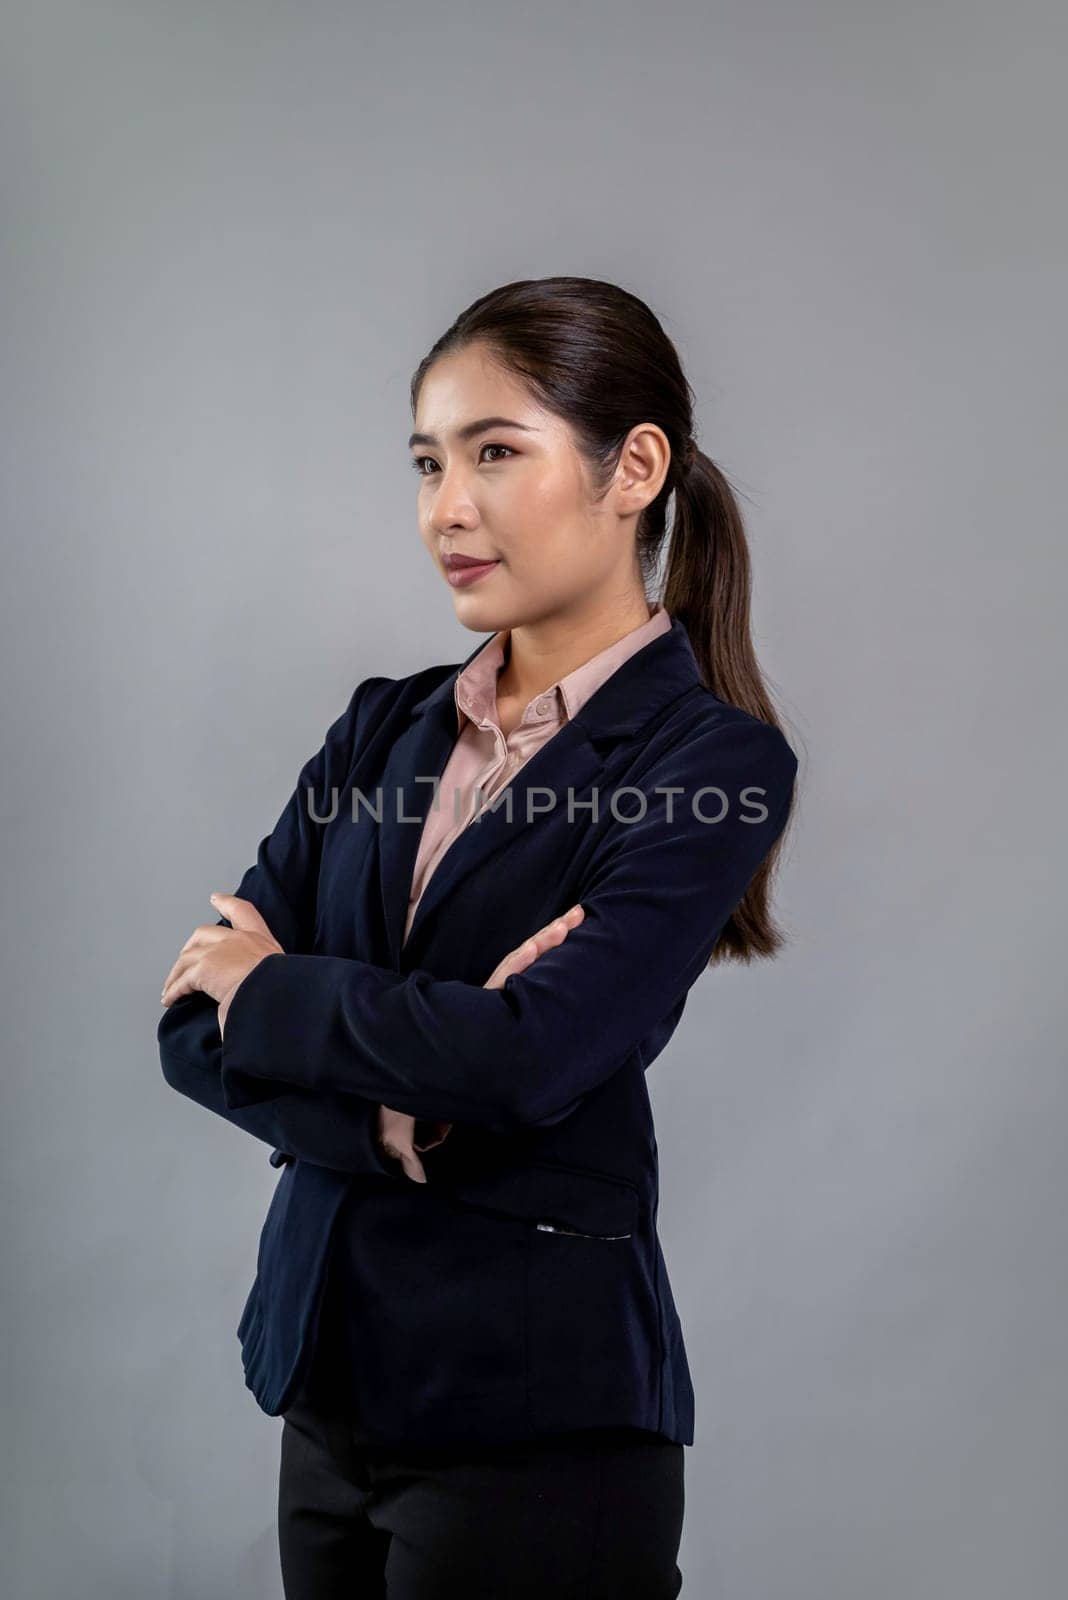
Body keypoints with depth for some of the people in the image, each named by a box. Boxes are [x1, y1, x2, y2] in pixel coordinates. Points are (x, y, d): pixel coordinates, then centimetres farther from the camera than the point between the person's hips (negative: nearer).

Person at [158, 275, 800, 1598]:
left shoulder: (714, 763, -11)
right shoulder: (383, 730, 7)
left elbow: (533, 1056, -23)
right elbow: (195, 1027, 0)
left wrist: (266, 986, -8)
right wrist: (397, 1115, -18)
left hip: (537, 1405, -5)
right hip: (330, 1371, 6)